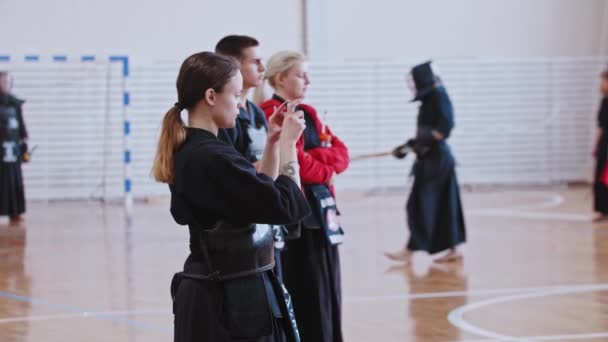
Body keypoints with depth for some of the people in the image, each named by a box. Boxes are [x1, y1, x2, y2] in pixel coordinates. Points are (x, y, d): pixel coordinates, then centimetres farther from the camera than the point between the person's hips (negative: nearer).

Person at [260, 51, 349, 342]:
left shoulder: (307, 113, 17)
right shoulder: (270, 115, -12)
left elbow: (341, 154, 10)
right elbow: (293, 164, -20)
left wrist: (315, 158, -10)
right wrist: (325, 170, -3)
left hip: (319, 209, 9)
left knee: (327, 292, 11)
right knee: (305, 296, -6)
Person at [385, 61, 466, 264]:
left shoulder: (438, 95, -12)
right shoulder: (429, 99, 15)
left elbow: (444, 127, -21)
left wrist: (425, 144, -21)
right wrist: (407, 146, 14)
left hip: (436, 158, -9)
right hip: (431, 158, 9)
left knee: (421, 204, -6)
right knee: (444, 205, 10)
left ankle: (410, 250, -4)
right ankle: (454, 249, 13)